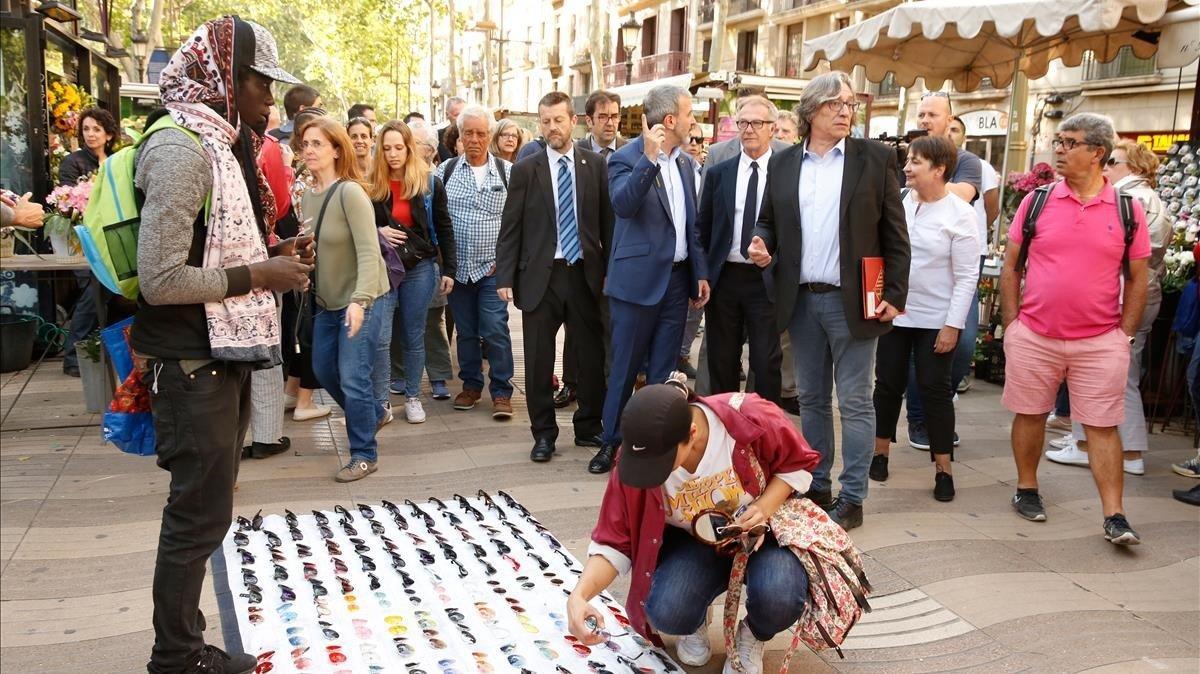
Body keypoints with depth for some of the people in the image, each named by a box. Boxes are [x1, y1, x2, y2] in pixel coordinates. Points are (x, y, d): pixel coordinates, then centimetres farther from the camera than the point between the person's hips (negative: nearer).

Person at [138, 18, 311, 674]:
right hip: (194, 365, -9)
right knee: (200, 515, 1)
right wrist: (258, 275, -17)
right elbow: (160, 280, -23)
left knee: (203, 512, 16)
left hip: (224, 358, 10)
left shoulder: (219, 145, 13)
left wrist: (272, 255, 5)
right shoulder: (181, 149, -16)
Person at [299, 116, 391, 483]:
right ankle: (374, 413, 42)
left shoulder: (350, 192, -21)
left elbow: (369, 253, -28)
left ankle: (365, 455, 11)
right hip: (327, 301, 8)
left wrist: (359, 301, -37)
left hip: (364, 300, -8)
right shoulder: (307, 195, 1)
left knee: (352, 379, -6)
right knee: (324, 371, 19)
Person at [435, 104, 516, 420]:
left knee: (495, 331, -7)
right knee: (466, 331, 11)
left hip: (492, 268, -2)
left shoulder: (507, 172, 0)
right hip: (457, 268, 2)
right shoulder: (446, 170, 5)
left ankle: (501, 392, 4)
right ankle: (471, 385, 26)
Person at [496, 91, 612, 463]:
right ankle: (543, 433, 19)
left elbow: (608, 220, 5)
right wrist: (505, 278, -4)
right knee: (538, 360, 5)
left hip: (586, 274, 1)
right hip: (540, 276, -1)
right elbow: (510, 229, 1)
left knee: (593, 355, 8)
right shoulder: (525, 170, 2)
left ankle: (589, 428, 25)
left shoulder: (595, 164, 4)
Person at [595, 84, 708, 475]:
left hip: (677, 280, 6)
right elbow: (623, 205, -28)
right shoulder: (627, 158, -9)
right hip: (638, 279, -6)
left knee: (664, 370, 11)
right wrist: (649, 157, -34)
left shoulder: (685, 162, 12)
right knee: (625, 367, 5)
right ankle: (612, 441, 19)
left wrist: (700, 273, 13)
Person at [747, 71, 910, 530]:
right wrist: (761, 244, -6)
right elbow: (769, 221, 17)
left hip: (852, 301, -3)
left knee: (855, 402, 1)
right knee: (811, 398, 13)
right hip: (801, 299, 4)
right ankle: (815, 487, 25)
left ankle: (851, 499, 10)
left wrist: (894, 295, -6)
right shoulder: (783, 163, 9)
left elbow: (895, 234, -1)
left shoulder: (875, 158, 0)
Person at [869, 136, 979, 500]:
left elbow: (967, 276, -8)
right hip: (893, 313, 3)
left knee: (936, 390, 3)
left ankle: (943, 469, 14)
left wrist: (953, 325, -13)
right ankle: (880, 453, 27)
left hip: (936, 320, -3)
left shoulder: (959, 214, -9)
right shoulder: (899, 203, 0)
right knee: (888, 385, 11)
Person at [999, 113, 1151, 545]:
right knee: (1030, 415, 12)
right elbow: (1011, 266, 5)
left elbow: (1138, 278, 6)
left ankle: (1114, 516, 8)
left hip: (1101, 341, -1)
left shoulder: (1127, 209, 1)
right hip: (1033, 336, 1)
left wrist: (1125, 335, 1)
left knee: (1102, 426, 2)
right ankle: (1027, 489, 30)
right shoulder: (1037, 200, 1)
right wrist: (1012, 323, 1)